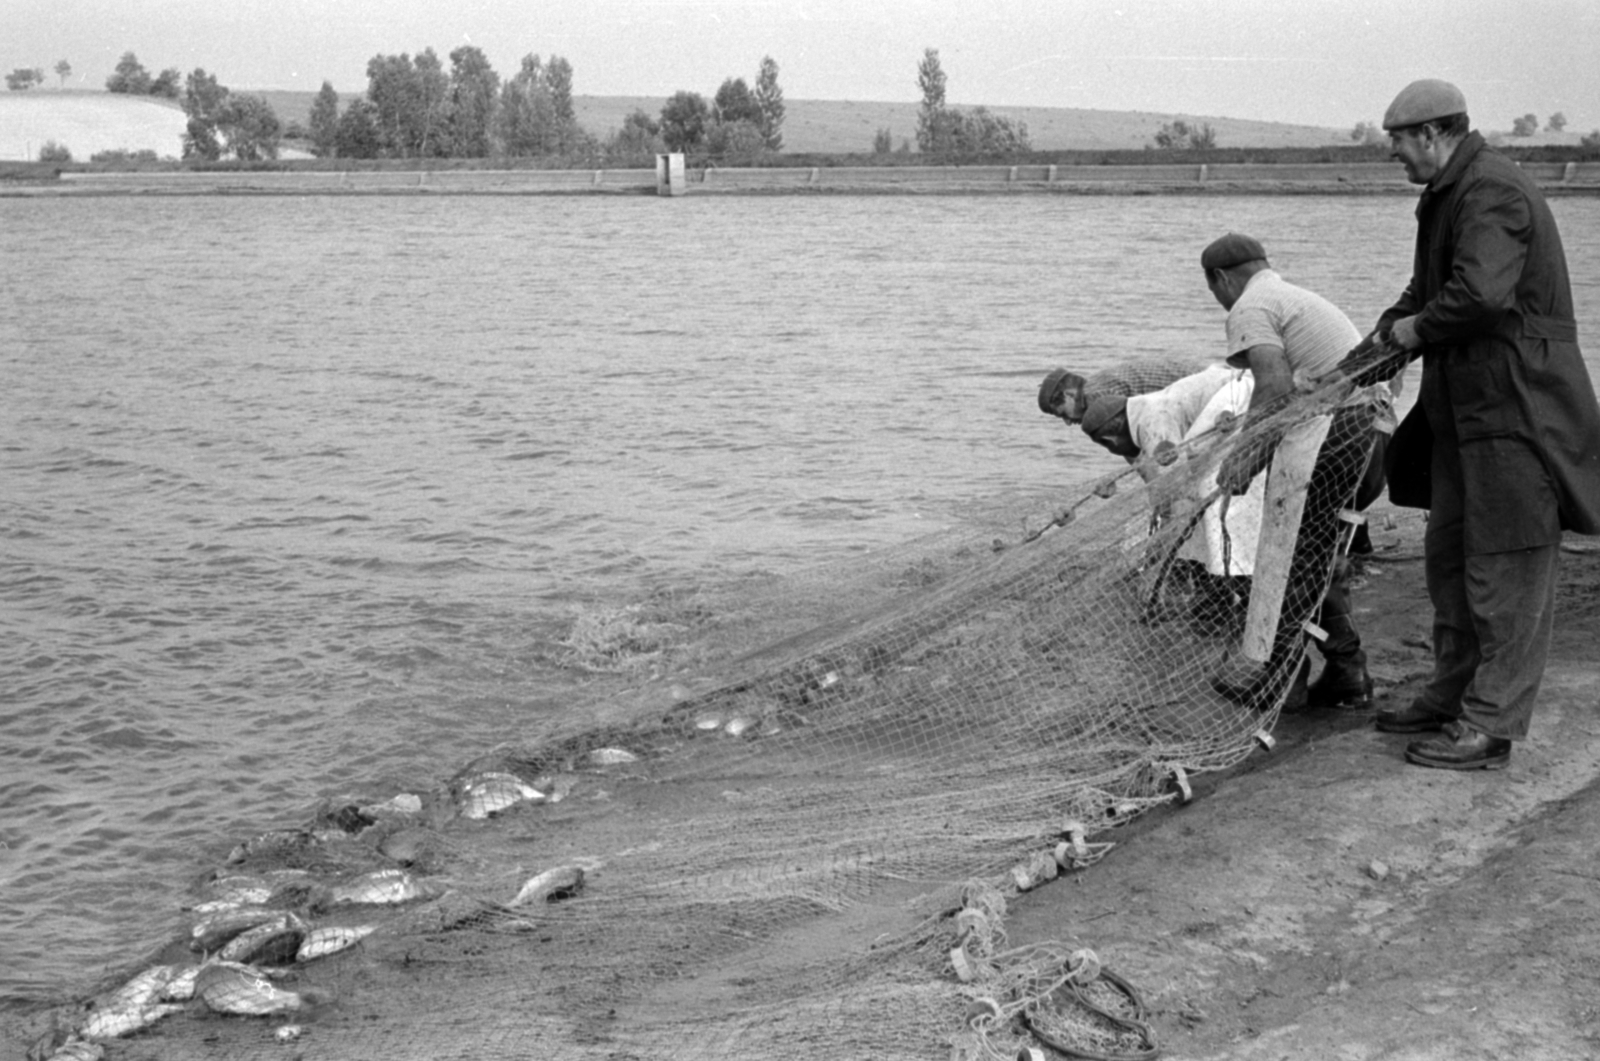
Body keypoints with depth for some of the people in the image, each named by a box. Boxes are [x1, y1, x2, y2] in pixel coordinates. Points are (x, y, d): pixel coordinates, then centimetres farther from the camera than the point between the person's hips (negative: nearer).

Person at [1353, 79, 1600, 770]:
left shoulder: (1494, 193, -17)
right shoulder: (1447, 197, 17)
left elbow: (1481, 294, -31)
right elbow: (1426, 294, 24)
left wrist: (1413, 329, -14)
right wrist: (1367, 352, 13)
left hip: (1518, 409, -11)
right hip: (1465, 408, 11)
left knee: (1506, 571, -4)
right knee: (1449, 558, 16)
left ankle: (1490, 727, 2)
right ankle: (1451, 697, 29)